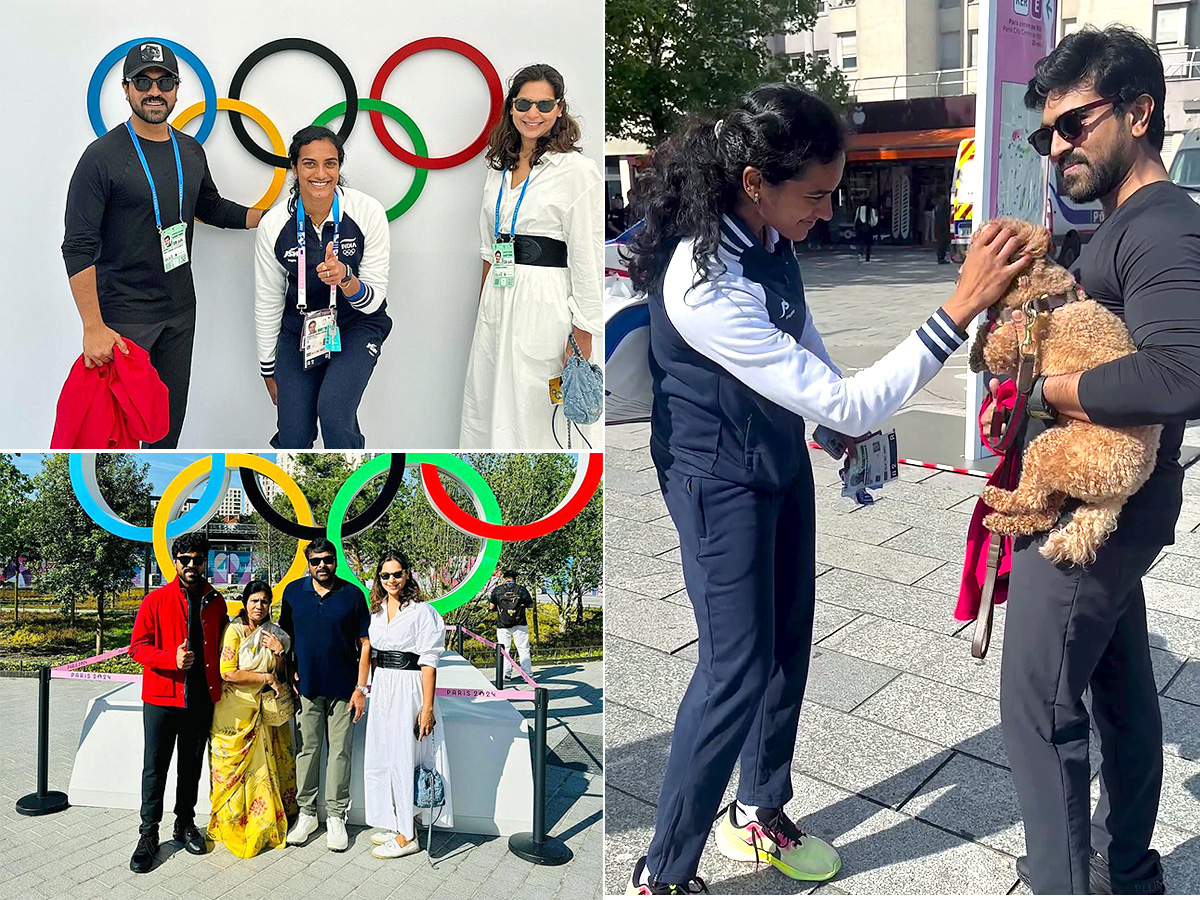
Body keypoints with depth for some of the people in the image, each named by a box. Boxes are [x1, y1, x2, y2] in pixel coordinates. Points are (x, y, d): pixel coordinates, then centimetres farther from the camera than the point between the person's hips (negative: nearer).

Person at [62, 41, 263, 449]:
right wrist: (93, 328, -22)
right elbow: (78, 247, -16)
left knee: (171, 416, 15)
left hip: (180, 309, 6)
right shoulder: (103, 155, -12)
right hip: (124, 313, -6)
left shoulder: (191, 151, 8)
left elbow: (211, 207, 25)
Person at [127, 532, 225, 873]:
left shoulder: (216, 602, 7)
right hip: (162, 696, -3)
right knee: (155, 767, 1)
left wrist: (219, 682, 7)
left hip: (202, 699, 3)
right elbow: (137, 647, -6)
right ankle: (148, 836, 11)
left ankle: (185, 824, 28)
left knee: (192, 765, 13)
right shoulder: (155, 601, -4)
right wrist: (172, 657, -22)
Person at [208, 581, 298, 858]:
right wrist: (266, 678, -12)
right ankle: (232, 824, 12)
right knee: (235, 769, 0)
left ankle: (263, 824, 14)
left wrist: (279, 652, -8)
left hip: (263, 711, 4)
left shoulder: (275, 634, 8)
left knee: (264, 768, 4)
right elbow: (228, 673, -14)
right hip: (234, 712, -4)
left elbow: (281, 677, 10)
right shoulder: (234, 631, -7)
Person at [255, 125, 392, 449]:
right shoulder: (274, 224, -14)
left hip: (357, 325, -2)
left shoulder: (368, 212, -18)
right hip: (299, 328, 2)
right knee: (293, 438, -2)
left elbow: (373, 301, -14)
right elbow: (267, 302, -1)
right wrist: (269, 370, 6)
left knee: (333, 410, -25)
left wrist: (345, 277, -36)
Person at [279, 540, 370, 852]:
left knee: (340, 750, 3)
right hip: (306, 685, 1)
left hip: (343, 687, -1)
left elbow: (364, 643, 0)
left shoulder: (352, 594, -3)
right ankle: (307, 812, 20)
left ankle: (336, 816, 13)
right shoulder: (293, 592, 3)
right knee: (307, 748, 7)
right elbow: (286, 636, 11)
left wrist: (361, 687, -5)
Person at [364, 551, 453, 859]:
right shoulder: (377, 611, 11)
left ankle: (407, 836, 9)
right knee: (381, 758, 11)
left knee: (403, 760, -2)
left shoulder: (422, 611, -11)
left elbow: (429, 662, -14)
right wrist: (374, 689, 13)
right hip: (382, 690, 7)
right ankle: (395, 824, 26)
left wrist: (427, 707, -17)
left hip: (409, 689, -7)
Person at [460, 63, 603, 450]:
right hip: (496, 299, 7)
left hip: (546, 304, -7)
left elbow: (587, 259, -13)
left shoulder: (577, 169, -10)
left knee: (539, 419, -1)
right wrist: (485, 301, 14)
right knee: (484, 410, 13)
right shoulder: (499, 167, 13)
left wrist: (582, 339, -15)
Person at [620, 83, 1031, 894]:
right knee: (738, 671, -3)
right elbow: (844, 406, -33)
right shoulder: (706, 289, -35)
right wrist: (962, 307, -33)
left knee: (790, 640, 17)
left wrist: (849, 415, 12)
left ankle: (760, 812, 39)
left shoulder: (764, 233, -8)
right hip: (721, 482, -8)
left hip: (782, 455, 9)